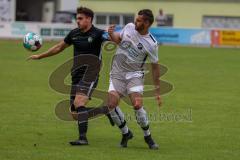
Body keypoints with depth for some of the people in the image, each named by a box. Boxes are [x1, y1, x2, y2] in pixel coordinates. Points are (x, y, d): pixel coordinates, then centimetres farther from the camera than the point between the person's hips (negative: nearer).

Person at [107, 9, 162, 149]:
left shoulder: (151, 44, -13)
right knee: (112, 105, -13)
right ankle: (126, 133, 10)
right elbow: (118, 39, 19)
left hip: (134, 75, -4)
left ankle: (148, 136, 1)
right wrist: (111, 34, -4)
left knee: (137, 105, -22)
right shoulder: (129, 27, -2)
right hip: (117, 73, 4)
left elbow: (155, 67, -3)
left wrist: (158, 91, -2)